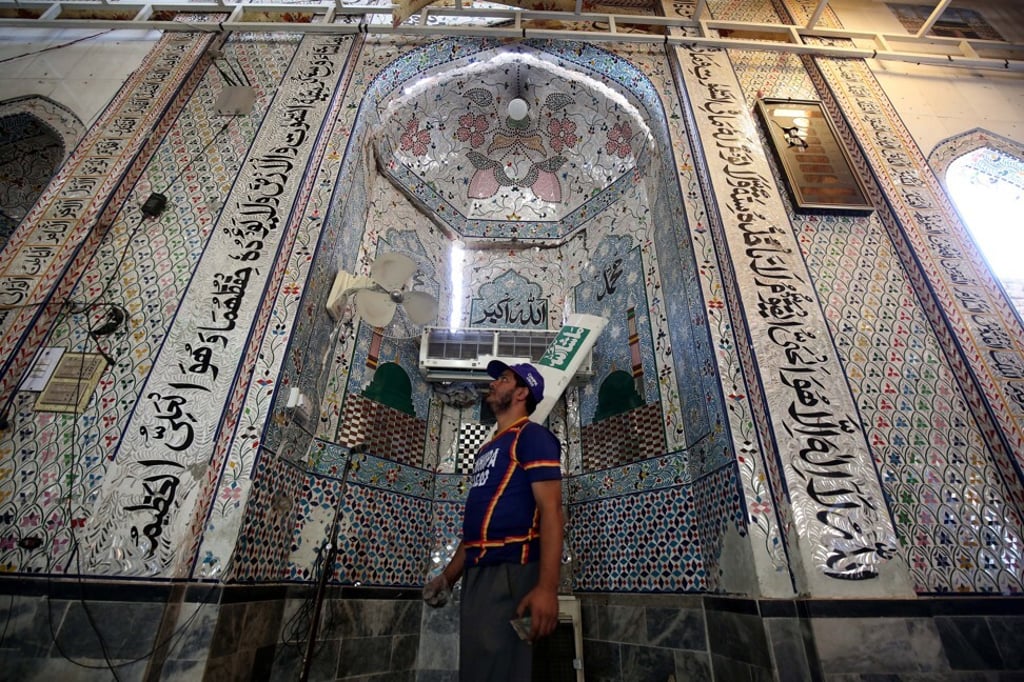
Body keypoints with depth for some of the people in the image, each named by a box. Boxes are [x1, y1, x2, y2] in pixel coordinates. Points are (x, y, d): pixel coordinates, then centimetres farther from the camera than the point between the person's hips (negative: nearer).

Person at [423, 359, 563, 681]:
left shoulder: (533, 436, -7)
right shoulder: (488, 447, 20)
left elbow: (551, 510, -17)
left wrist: (547, 587, -26)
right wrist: (449, 574, 20)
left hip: (508, 571, -9)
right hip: (476, 572, 9)